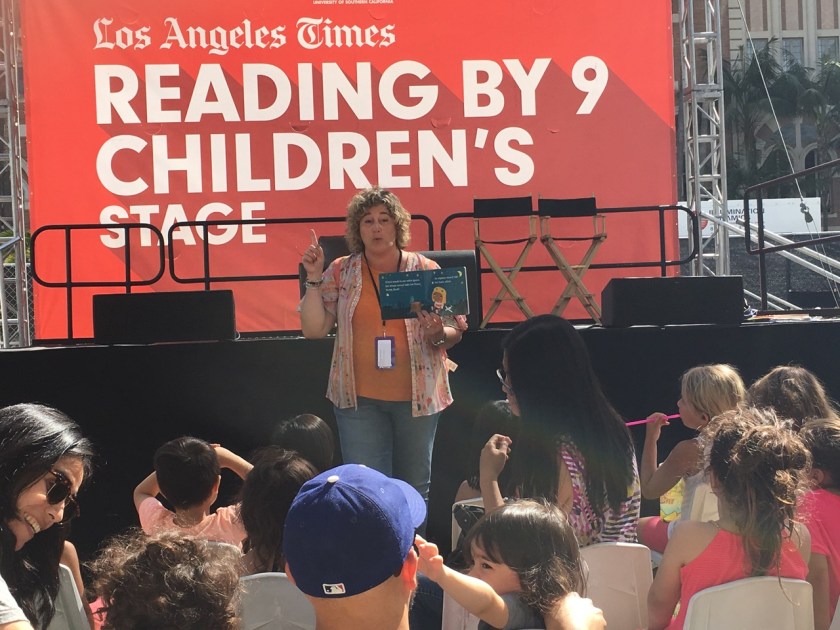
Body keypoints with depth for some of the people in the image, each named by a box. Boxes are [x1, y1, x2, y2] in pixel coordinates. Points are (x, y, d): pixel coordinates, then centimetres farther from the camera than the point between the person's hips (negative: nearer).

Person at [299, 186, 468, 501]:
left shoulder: (427, 270, 1)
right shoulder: (341, 272, 3)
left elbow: (456, 331, 5)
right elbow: (313, 329, 1)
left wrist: (438, 335, -17)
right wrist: (314, 279, -7)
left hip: (417, 397, 0)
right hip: (359, 399, 0)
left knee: (415, 489, 11)